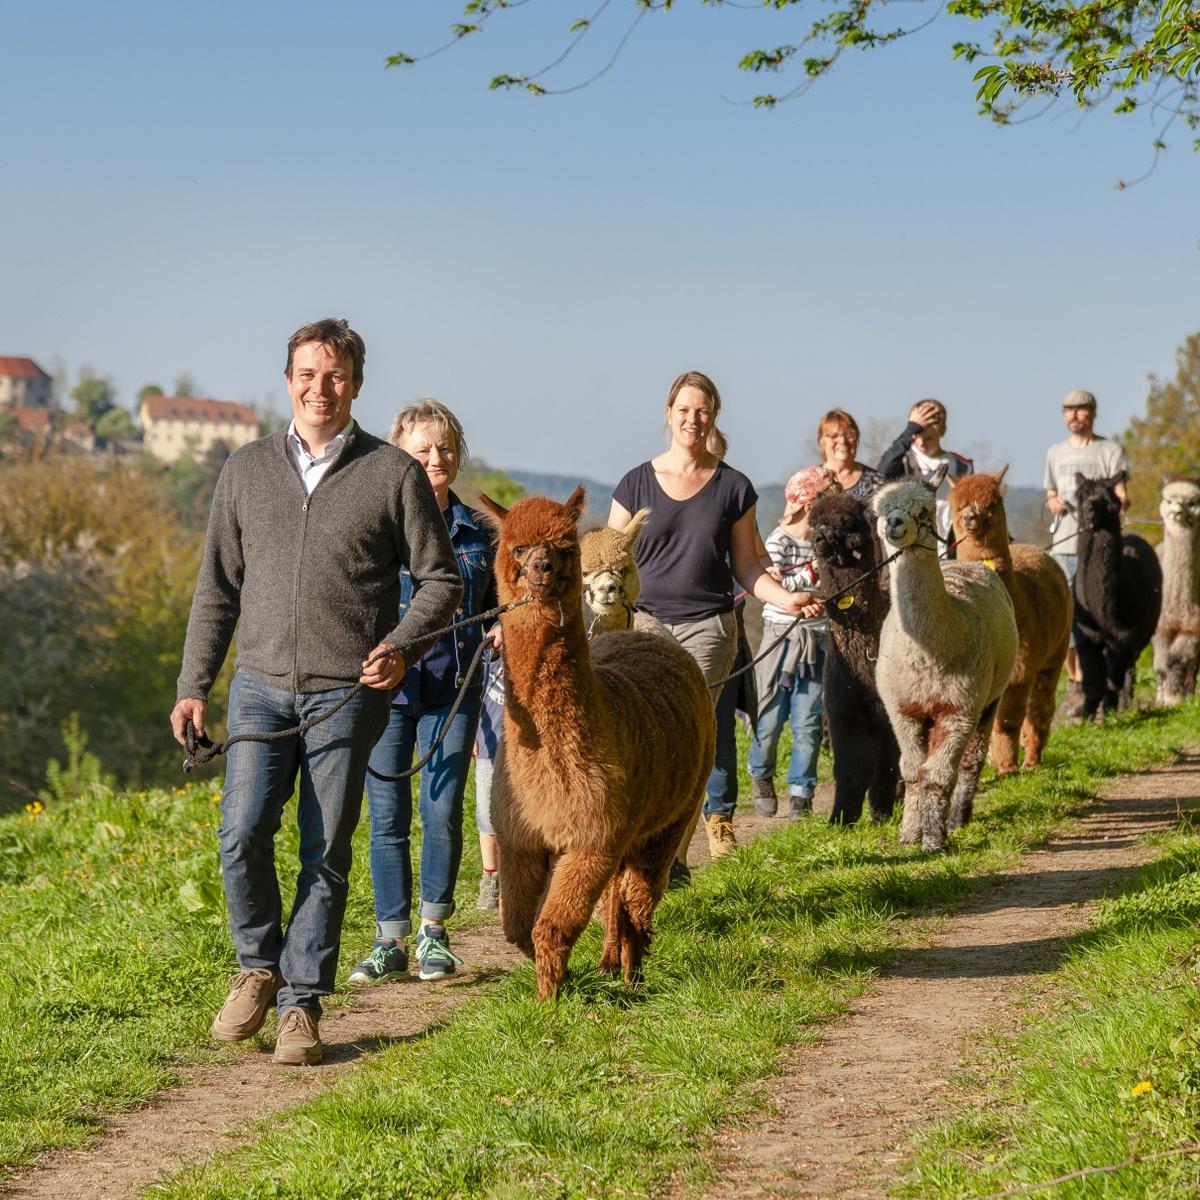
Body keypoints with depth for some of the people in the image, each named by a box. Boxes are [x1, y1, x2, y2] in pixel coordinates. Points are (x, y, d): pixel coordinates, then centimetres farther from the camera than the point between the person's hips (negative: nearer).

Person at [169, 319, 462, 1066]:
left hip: (348, 694, -2)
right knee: (243, 835, -12)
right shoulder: (248, 470, 10)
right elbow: (218, 587, 14)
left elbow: (441, 579, 5)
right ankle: (259, 967, 11)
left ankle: (301, 1005, 8)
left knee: (325, 854, -1)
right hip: (263, 686, 2)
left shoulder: (394, 474, 2)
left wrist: (402, 647, -12)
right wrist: (194, 687, 9)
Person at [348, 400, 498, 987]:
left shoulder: (475, 531, 9)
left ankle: (433, 933, 16)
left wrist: (499, 629, 0)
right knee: (387, 821, 2)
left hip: (453, 692, 2)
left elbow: (491, 606, 20)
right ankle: (390, 943, 10)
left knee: (443, 814, 0)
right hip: (386, 690, -2)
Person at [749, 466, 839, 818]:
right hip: (782, 638, -4)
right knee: (771, 717, 3)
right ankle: (761, 777, 29)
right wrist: (812, 571, -22)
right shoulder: (779, 540, -8)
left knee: (808, 722, 1)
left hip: (818, 641, 4)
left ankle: (800, 793, 8)